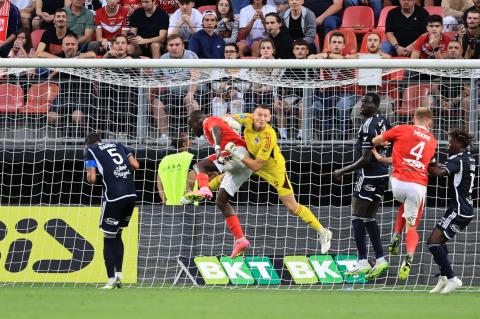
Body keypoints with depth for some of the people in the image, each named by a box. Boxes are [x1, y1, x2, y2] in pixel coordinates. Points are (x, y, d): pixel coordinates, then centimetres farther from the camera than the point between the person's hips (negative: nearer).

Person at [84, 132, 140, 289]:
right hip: (131, 195, 5)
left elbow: (92, 178, -3)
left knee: (109, 238, 8)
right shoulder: (118, 145, 21)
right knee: (117, 236, 21)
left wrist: (89, 178, 19)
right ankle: (119, 274, 16)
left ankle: (111, 280, 6)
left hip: (113, 197, -5)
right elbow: (136, 165, 11)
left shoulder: (91, 151, 7)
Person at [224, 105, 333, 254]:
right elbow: (232, 117, 0)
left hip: (273, 168, -6)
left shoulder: (269, 137, -40)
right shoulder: (249, 119, -24)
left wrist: (238, 154, -38)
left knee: (292, 206, -3)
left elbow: (256, 166, -35)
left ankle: (323, 233, 9)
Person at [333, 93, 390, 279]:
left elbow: (366, 159, -21)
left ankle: (363, 262, -4)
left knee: (357, 217, -1)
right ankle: (380, 259, 8)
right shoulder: (383, 122, 8)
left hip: (368, 175, -9)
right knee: (369, 218, 14)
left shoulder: (368, 126, -19)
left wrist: (343, 171, -14)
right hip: (382, 174, 9)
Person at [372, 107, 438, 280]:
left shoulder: (403, 129, 5)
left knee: (404, 204, 35)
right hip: (419, 186, 1)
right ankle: (409, 257, -15)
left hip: (398, 181, -1)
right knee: (412, 227, 11)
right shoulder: (432, 141, 15)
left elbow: (375, 141, 11)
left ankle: (396, 238, 20)